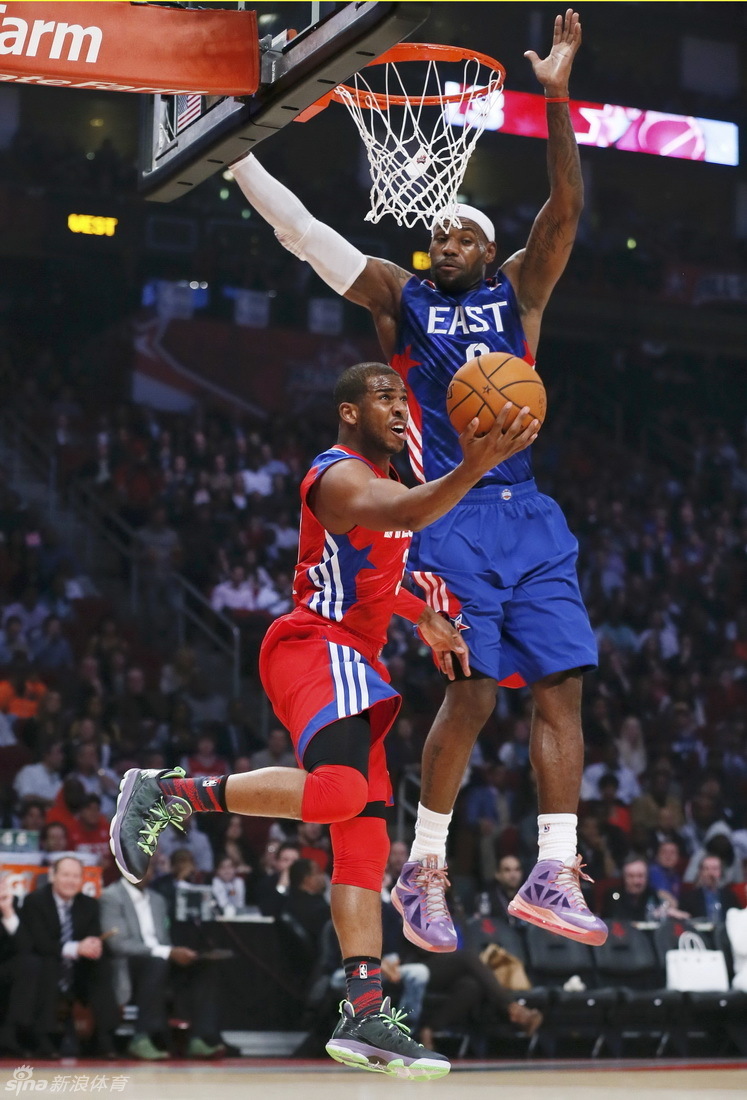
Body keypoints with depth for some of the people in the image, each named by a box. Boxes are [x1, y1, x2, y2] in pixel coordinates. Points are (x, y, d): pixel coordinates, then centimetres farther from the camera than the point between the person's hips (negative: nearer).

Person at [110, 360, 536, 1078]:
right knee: (339, 790, -32)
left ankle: (365, 1017, -3)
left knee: (366, 830, 1)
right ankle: (168, 792, -15)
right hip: (314, 647, -10)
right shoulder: (340, 475, -10)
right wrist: (472, 471, -50)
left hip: (350, 663, 10)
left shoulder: (380, 476, 23)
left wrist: (425, 618, 22)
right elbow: (405, 514, -32)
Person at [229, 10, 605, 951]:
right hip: (452, 515, -3)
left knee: (562, 683, -4)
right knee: (473, 689, -12)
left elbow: (566, 209, 0)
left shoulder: (516, 295, 14)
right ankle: (423, 870, 1)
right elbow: (301, 231, 5)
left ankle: (553, 874, 0)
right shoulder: (399, 297, 10)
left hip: (531, 516, 4)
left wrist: (557, 96, -13)